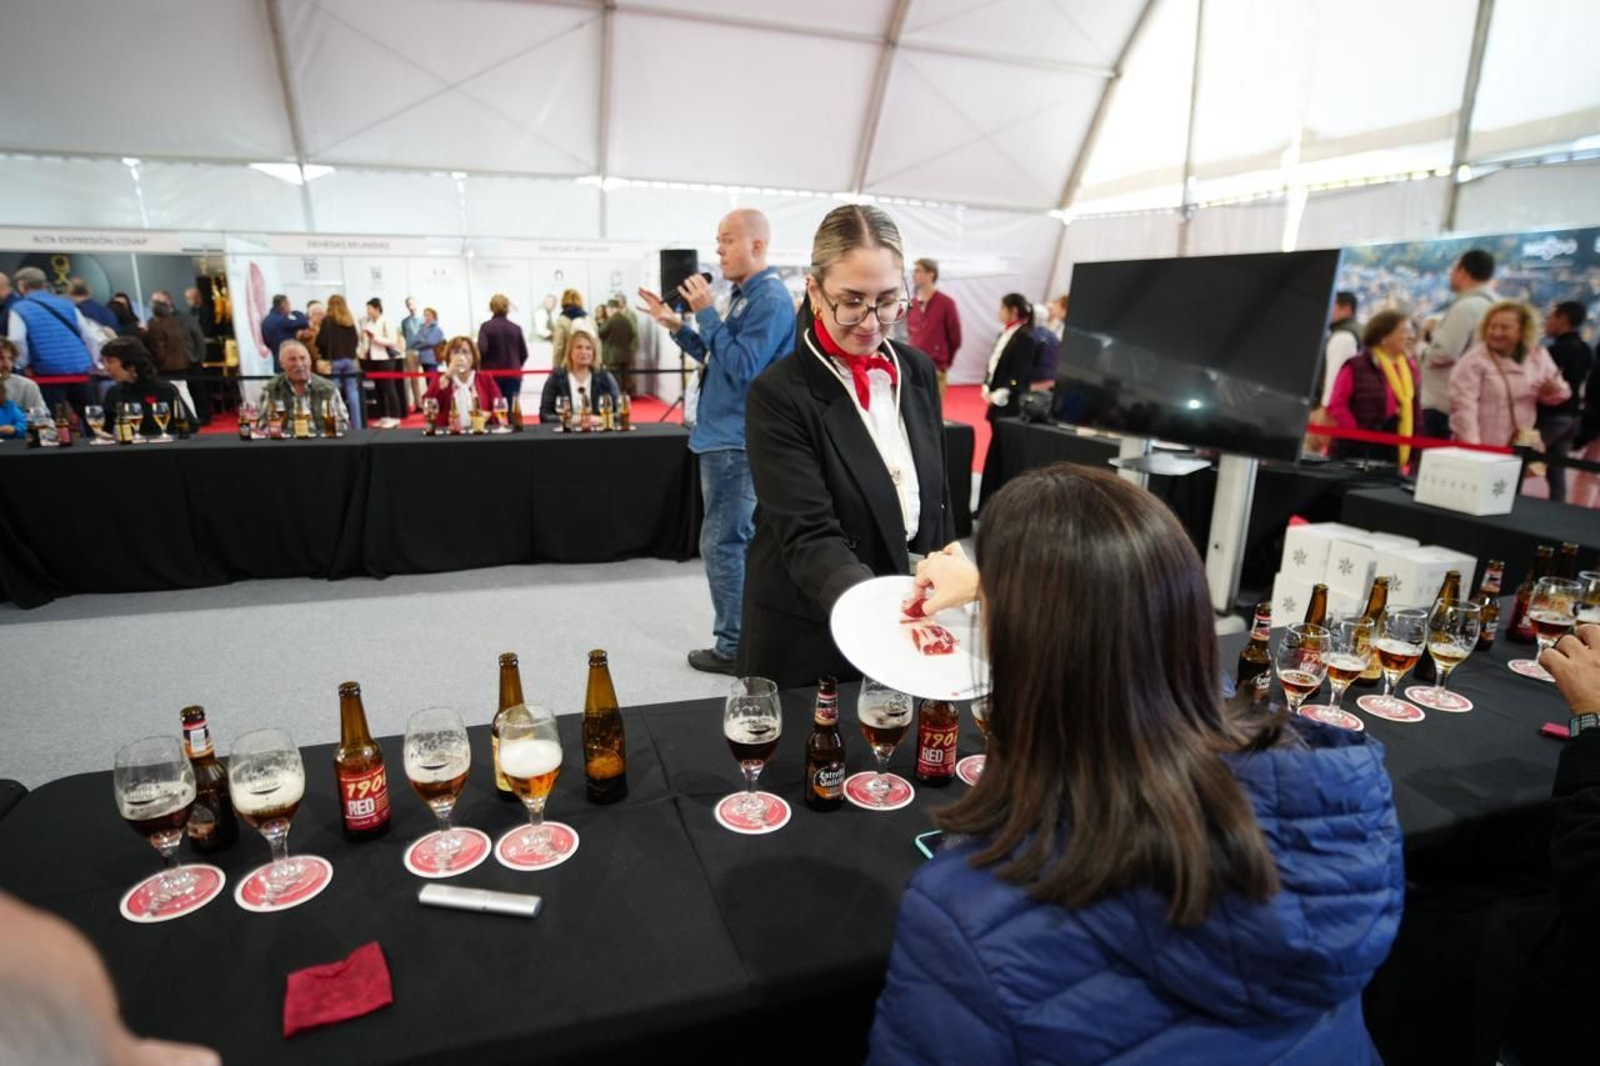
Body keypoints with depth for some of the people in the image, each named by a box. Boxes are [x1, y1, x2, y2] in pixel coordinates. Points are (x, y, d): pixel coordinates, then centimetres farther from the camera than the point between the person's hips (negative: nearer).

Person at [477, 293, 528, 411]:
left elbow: (481, 350, -15)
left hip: (492, 375, -2)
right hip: (513, 376, 2)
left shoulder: (486, 327, -5)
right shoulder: (516, 328, 2)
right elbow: (524, 354, 4)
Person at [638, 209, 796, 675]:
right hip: (730, 438, 10)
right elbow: (716, 358, 20)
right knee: (744, 540, 16)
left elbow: (741, 368, -23)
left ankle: (734, 648, 6)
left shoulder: (770, 300, -15)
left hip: (735, 442, -10)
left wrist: (706, 314, -18)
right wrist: (676, 325, 9)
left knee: (722, 544, -5)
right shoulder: (744, 295, 15)